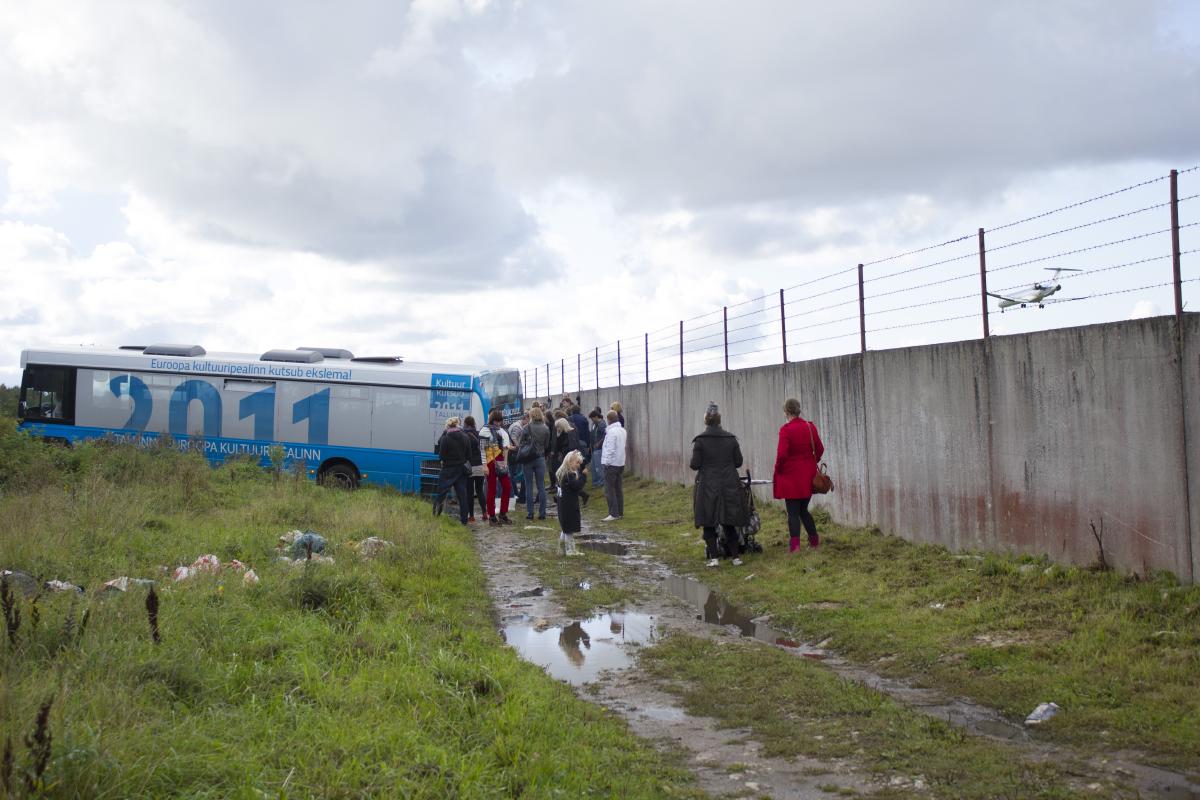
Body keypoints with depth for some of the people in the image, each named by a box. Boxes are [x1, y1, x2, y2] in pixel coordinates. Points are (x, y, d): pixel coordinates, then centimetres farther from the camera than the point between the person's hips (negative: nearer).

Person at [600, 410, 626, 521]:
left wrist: (606, 463, -14)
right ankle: (620, 512, 17)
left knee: (609, 490, -6)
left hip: (611, 463, -9)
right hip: (620, 463, 9)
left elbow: (610, 449, -19)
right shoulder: (622, 430, 10)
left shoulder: (611, 431, -17)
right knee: (618, 489, 14)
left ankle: (613, 514, -8)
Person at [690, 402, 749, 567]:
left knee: (708, 524, 5)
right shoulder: (731, 438, 1)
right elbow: (738, 461, 3)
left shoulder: (700, 440, -9)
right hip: (729, 486, 3)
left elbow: (695, 464, -10)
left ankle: (714, 557, 0)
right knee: (729, 523, 12)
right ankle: (736, 556, 12)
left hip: (707, 487, -3)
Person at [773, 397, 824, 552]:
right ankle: (814, 541, 22)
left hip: (791, 474, -5)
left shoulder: (786, 429, -15)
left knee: (793, 512, 1)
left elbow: (782, 454, -20)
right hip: (808, 475, 5)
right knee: (803, 510, 19)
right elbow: (820, 449, 5)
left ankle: (795, 544, -4)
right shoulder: (810, 427, 1)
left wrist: (778, 469, -4)